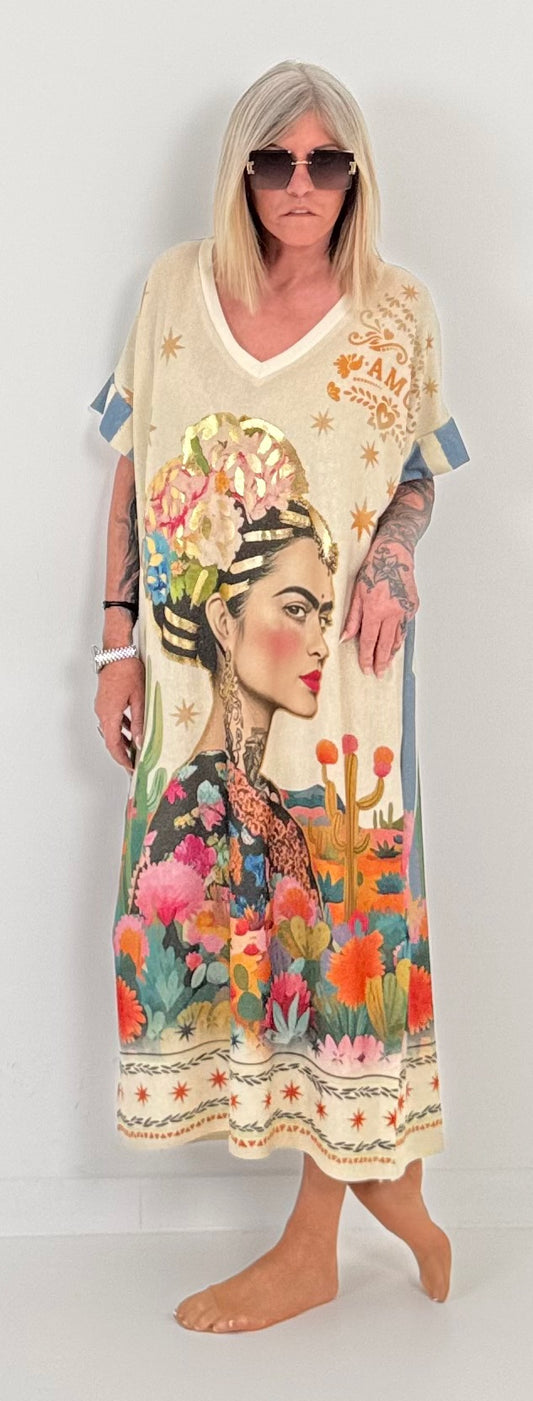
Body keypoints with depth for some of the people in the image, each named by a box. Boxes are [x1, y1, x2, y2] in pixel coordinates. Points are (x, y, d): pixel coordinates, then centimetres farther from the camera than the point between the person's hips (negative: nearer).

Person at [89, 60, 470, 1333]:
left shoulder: (398, 311, 0)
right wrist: (119, 642, 3)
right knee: (200, 908, 5)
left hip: (337, 671, -2)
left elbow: (419, 471, 11)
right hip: (197, 670, 3)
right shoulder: (175, 289, 5)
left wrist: (393, 558, -12)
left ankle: (315, 1245, 19)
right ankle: (382, 1171, 26)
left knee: (336, 914, 1)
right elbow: (135, 475, 8)